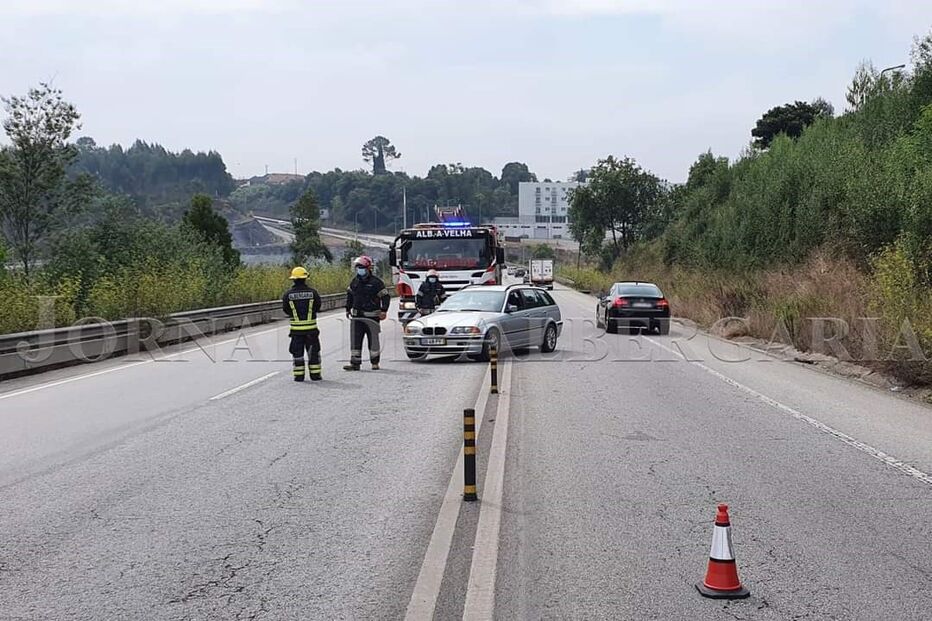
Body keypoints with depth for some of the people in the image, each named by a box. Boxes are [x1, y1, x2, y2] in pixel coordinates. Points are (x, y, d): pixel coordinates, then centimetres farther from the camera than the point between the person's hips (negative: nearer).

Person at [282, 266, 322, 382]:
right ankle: (315, 374, 13)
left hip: (296, 328, 0)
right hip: (311, 328, 0)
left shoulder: (288, 294, -7)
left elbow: (286, 310, 3)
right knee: (313, 351, 11)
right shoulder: (313, 292, -7)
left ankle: (298, 375, 10)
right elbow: (317, 308, 3)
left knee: (297, 352, 10)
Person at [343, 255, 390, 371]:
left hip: (371, 316, -5)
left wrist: (384, 310, -14)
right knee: (355, 340, 0)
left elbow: (386, 296, -5)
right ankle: (355, 363, 3)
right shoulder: (355, 281, 10)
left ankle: (375, 363, 16)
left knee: (373, 339, 4)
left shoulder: (376, 282, -7)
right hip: (357, 316, 5)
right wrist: (348, 309, 21)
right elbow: (349, 295, 23)